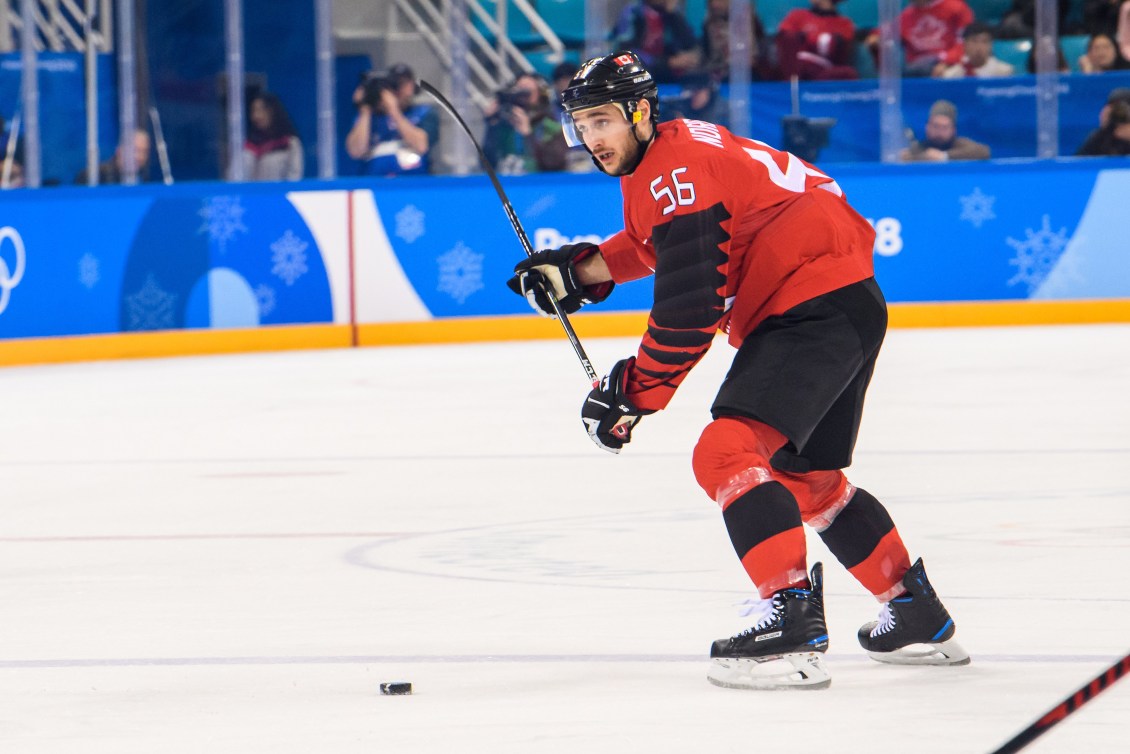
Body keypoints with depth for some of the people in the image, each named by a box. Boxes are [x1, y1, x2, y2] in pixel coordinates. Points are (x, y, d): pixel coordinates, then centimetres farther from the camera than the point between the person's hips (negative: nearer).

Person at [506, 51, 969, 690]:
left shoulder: (677, 171, -18)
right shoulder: (663, 155, 13)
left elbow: (689, 311, -21)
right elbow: (651, 245, 32)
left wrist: (633, 394, -14)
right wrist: (579, 271, 16)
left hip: (819, 309, -11)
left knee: (727, 452, -23)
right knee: (807, 479, 24)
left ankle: (794, 621, -31)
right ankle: (922, 617, 34)